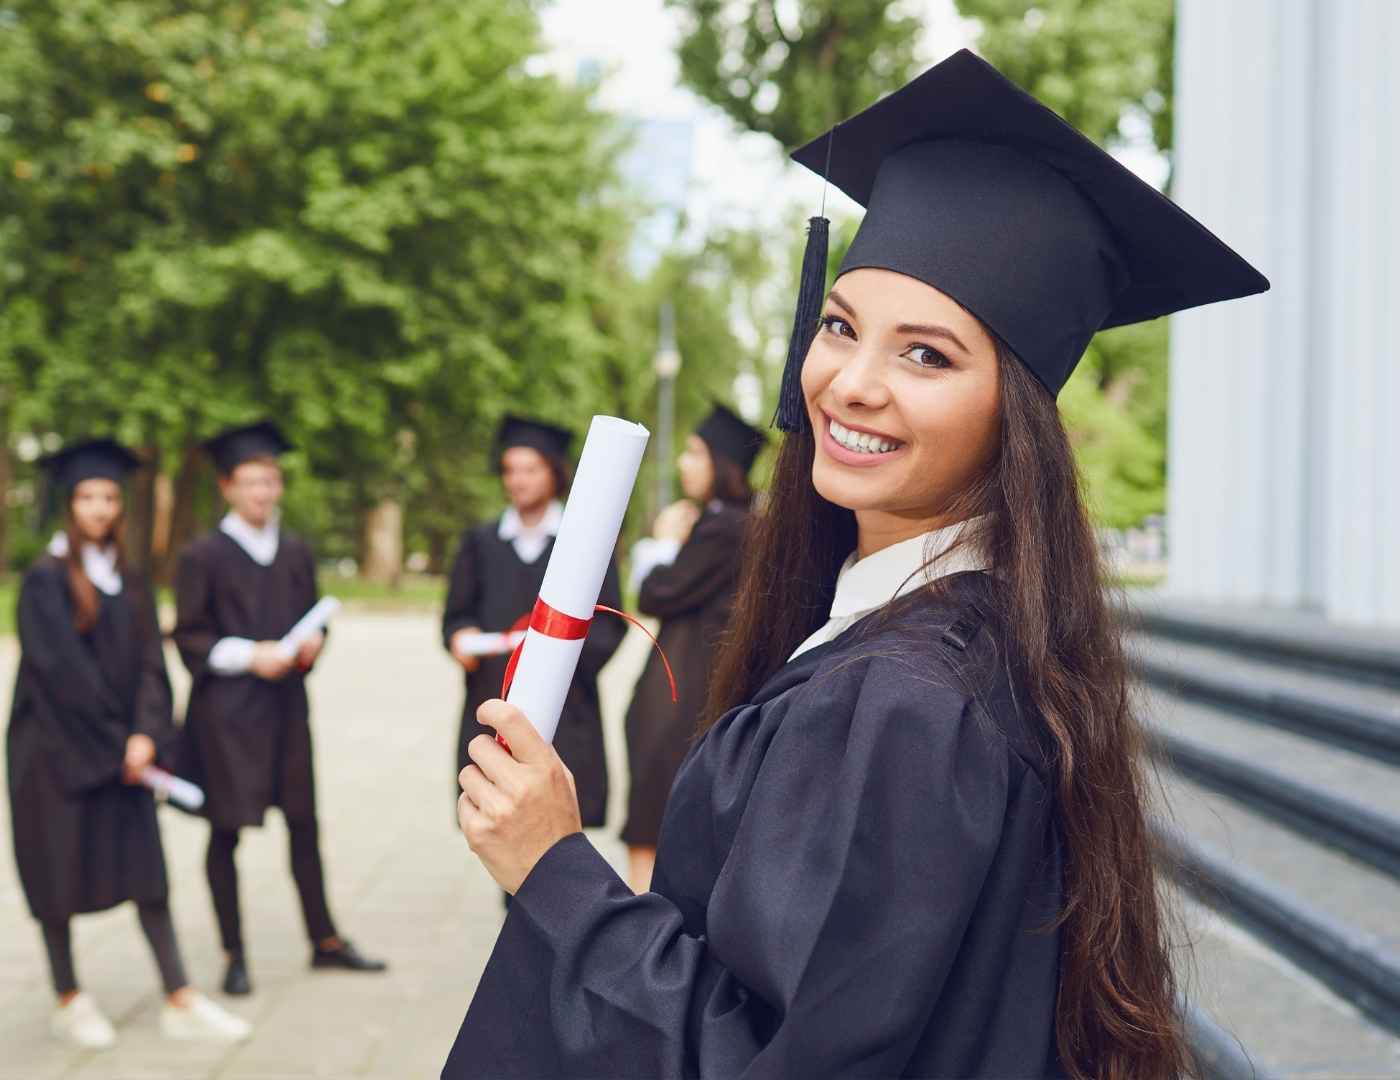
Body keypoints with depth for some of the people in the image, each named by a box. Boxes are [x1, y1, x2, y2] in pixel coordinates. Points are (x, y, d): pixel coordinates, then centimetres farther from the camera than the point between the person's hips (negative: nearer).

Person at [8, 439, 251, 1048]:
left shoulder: (129, 581, 10)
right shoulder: (46, 579, -7)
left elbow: (149, 662, 4)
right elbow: (60, 667, -14)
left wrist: (143, 735, -10)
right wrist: (112, 739, -13)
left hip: (120, 749, 5)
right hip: (56, 748, -5)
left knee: (146, 869, 1)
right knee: (60, 871, 3)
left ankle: (181, 1003, 1)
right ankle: (69, 1003, 15)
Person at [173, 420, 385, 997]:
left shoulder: (296, 552, 9)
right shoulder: (203, 555, -5)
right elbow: (188, 636, -6)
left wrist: (312, 642, -5)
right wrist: (248, 655, -18)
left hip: (285, 704, 4)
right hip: (224, 710, -4)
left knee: (304, 824, 9)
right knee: (226, 830, 1)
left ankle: (325, 942, 20)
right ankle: (234, 955, 12)